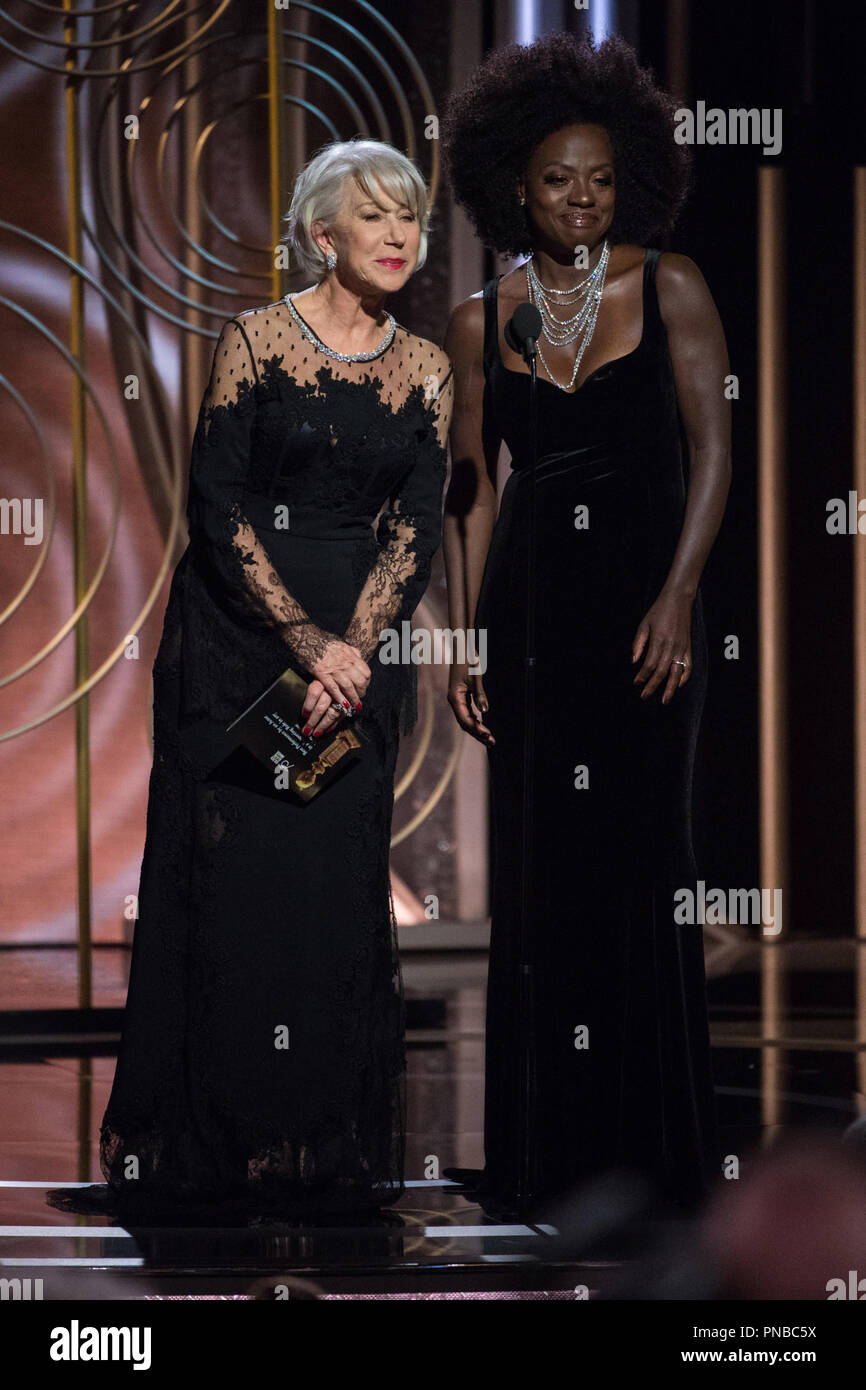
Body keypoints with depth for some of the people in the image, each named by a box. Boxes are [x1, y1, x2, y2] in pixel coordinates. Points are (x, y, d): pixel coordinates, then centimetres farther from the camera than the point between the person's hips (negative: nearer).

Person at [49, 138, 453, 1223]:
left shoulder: (424, 369, 8)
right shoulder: (257, 339, -4)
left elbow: (418, 526, 3)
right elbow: (216, 503, -9)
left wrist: (352, 650, -12)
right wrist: (307, 642, -14)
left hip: (358, 643, 3)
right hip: (237, 634, -3)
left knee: (340, 881, 1)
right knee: (229, 874, -5)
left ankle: (328, 1151, 7)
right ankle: (207, 1150, 3)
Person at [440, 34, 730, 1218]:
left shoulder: (669, 289, 0)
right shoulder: (483, 320, 7)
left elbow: (711, 451, -4)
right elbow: (472, 488, 10)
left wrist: (677, 598, -15)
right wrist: (461, 637, 4)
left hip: (643, 597, -2)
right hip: (531, 602, 2)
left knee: (639, 856, -3)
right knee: (538, 865, 3)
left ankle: (649, 1143, 4)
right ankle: (546, 1151, 9)